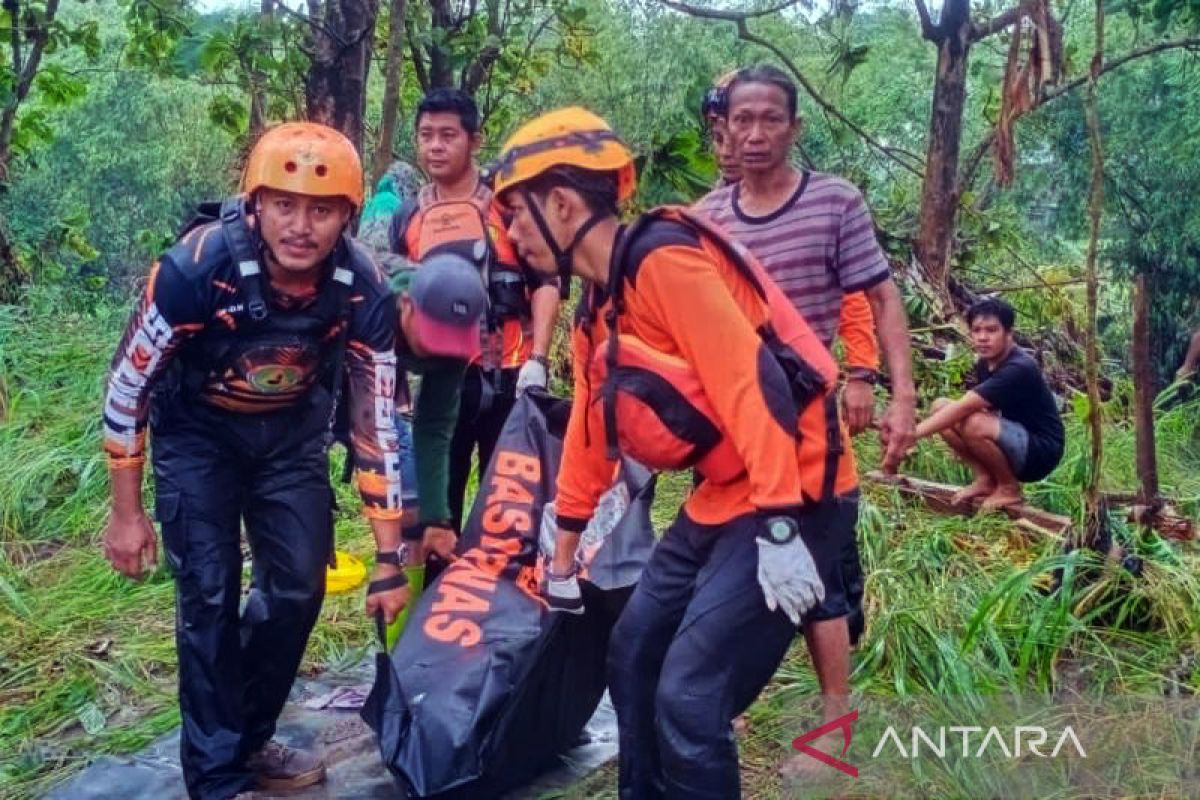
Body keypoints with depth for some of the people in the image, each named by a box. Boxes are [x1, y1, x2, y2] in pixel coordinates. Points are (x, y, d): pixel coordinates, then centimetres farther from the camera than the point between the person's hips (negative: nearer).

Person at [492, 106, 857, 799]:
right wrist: (563, 561, 28)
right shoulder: (596, 311, 13)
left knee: (688, 696, -11)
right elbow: (590, 436, 21)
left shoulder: (663, 257, -17)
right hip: (722, 495, 10)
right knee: (633, 658, 15)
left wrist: (778, 529, -27)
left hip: (788, 495, -9)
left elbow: (749, 382, -23)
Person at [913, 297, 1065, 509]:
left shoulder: (1018, 369, -26)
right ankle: (985, 480, 2)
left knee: (973, 424, -34)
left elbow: (963, 407, -34)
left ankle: (1009, 487, -8)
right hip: (1015, 443, 8)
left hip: (1040, 452, -8)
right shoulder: (984, 364, 2)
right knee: (940, 406, -3)